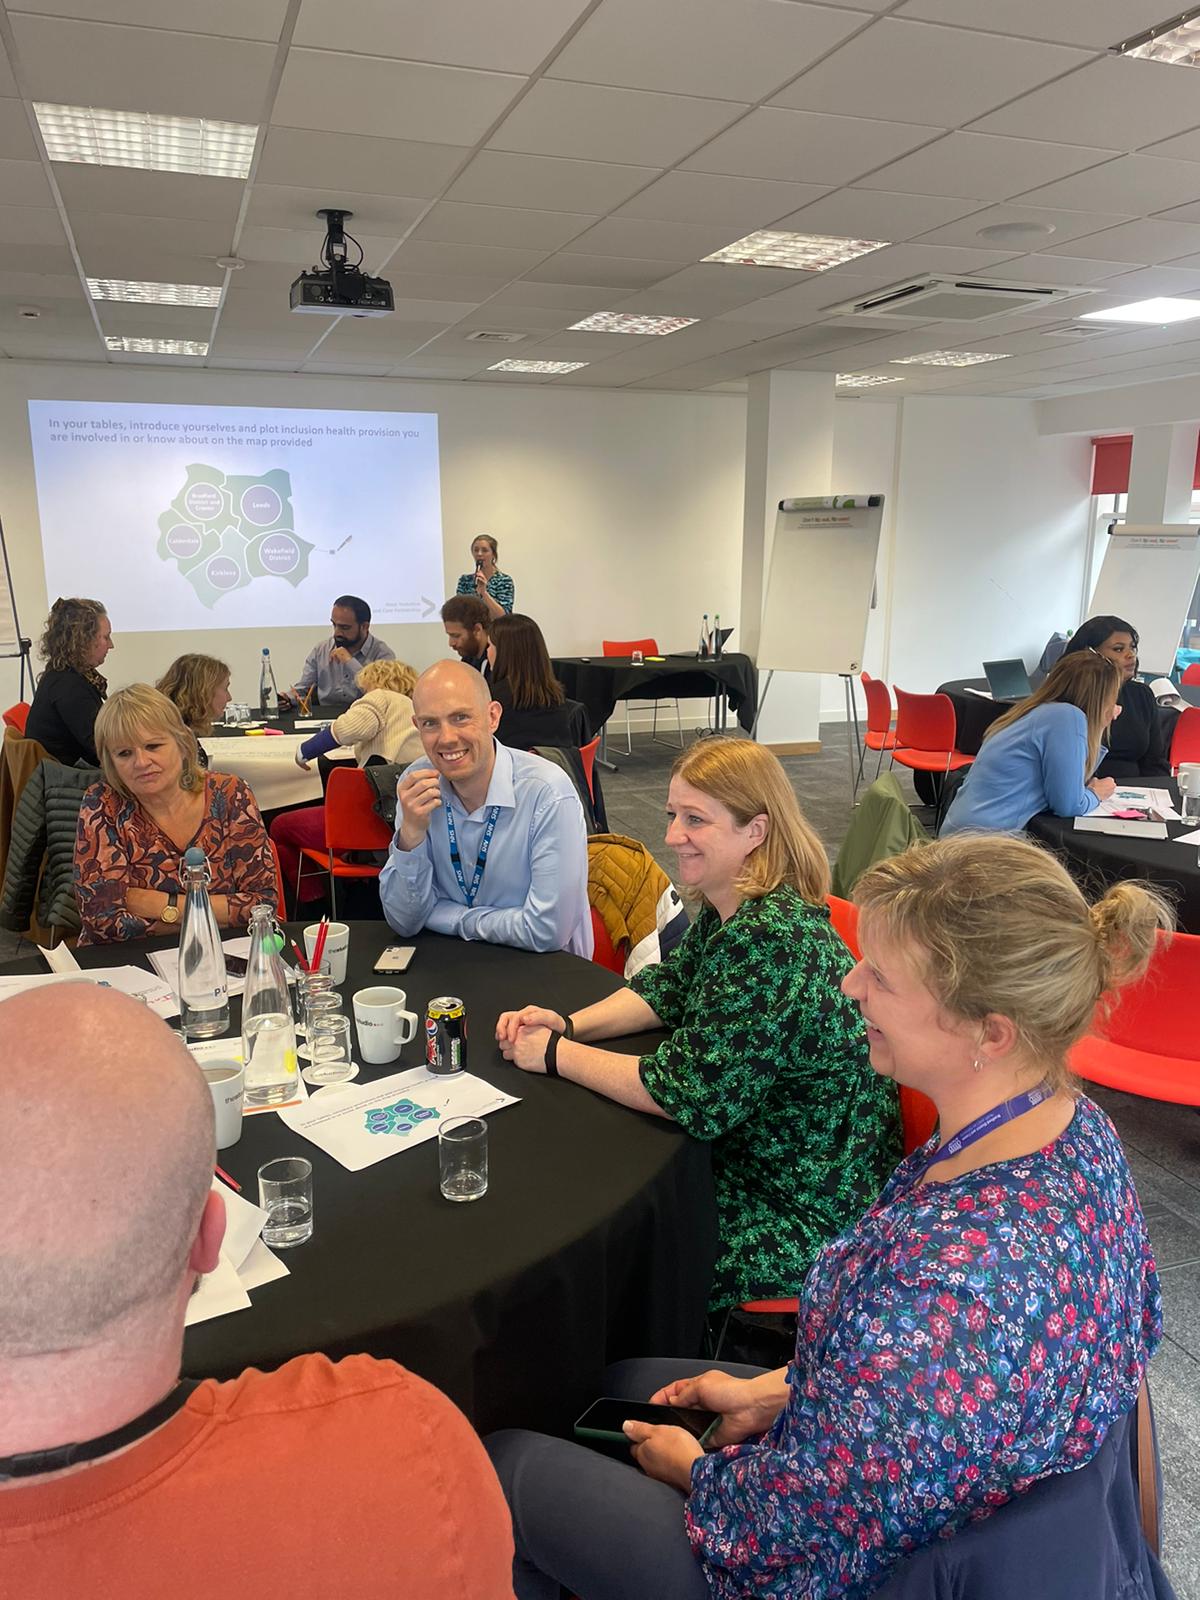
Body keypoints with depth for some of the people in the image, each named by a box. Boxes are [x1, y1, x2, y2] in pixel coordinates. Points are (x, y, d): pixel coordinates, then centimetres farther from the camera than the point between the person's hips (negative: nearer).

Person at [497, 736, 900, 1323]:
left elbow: (687, 1095, -28)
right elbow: (668, 989, 12)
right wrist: (570, 1024, -5)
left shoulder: (769, 941, -31)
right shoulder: (728, 909, -2)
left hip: (804, 1217, -8)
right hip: (746, 1149, 9)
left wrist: (556, 1054, -17)